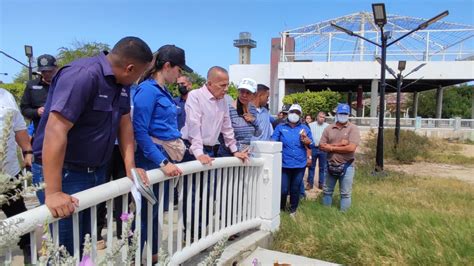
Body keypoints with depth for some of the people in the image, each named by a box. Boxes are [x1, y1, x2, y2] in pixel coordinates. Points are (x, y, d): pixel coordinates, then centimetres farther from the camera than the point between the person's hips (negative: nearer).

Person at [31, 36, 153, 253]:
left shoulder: (122, 83, 3)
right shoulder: (82, 75, -24)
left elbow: (125, 123, 8)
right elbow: (55, 130, -29)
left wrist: (130, 167, 1)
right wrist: (53, 193, -31)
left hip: (96, 171, 8)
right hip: (64, 173, -8)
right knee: (68, 247, 2)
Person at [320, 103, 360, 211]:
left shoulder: (353, 128, -7)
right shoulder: (329, 128, 3)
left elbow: (351, 148, -19)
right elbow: (322, 146, -3)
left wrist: (332, 147, -11)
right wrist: (339, 144, -14)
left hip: (346, 166, -4)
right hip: (331, 165, 4)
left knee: (345, 194, 8)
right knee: (327, 191, 16)